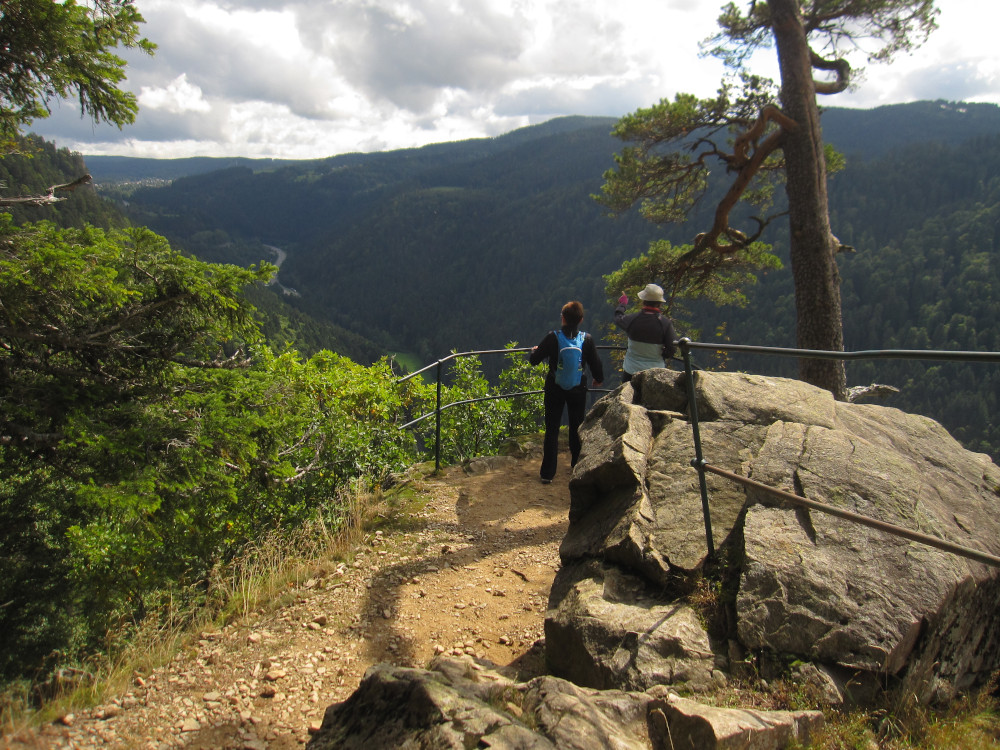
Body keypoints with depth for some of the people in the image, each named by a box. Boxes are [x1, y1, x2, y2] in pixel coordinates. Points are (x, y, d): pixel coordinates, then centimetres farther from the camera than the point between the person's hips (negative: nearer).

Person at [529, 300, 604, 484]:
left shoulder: (552, 337, -15)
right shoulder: (587, 339, -11)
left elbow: (534, 359, -8)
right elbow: (596, 364, -1)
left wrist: (534, 351, 16)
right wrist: (599, 379, 20)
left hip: (555, 390, -1)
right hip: (578, 390, 1)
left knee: (552, 430, 6)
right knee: (577, 428, 18)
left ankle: (547, 473, 6)